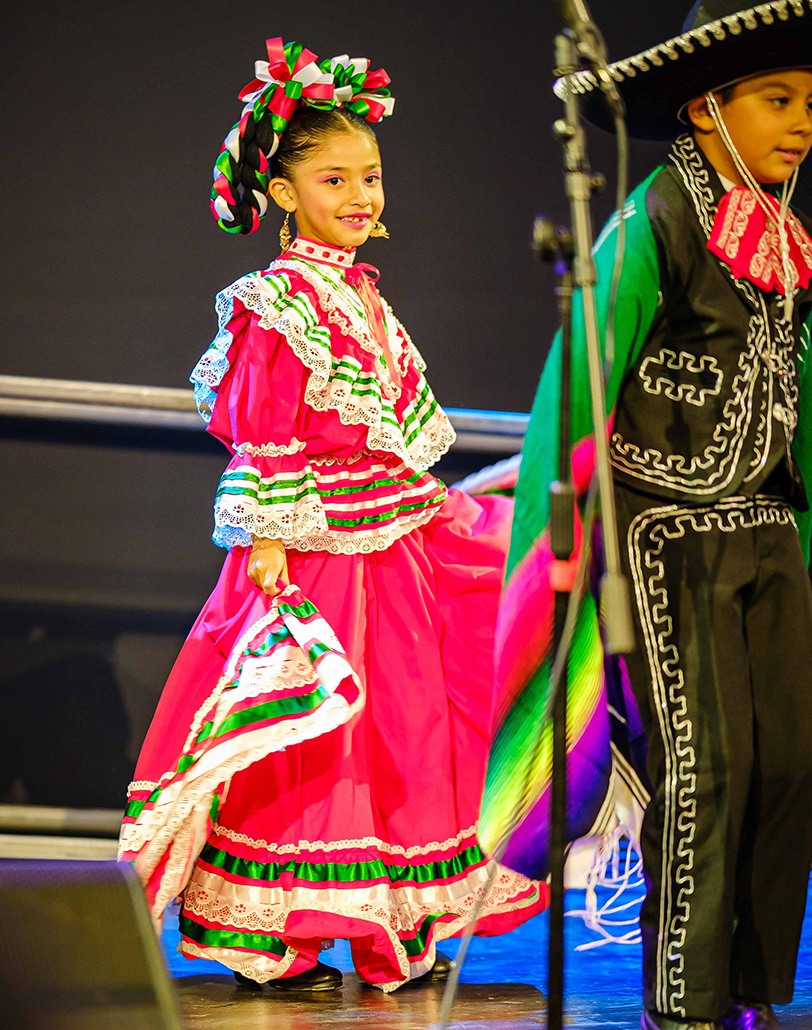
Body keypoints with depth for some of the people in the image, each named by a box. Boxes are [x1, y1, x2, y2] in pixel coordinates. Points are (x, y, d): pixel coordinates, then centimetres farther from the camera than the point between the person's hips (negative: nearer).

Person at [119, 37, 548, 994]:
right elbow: (259, 435, -15)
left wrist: (426, 501, 20)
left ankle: (389, 932, 20)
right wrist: (268, 541, -19)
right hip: (315, 551, -8)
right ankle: (273, 940, 8)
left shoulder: (362, 297, 13)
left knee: (400, 729, 11)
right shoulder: (273, 305, -11)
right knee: (305, 741, -2)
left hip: (397, 544, 8)